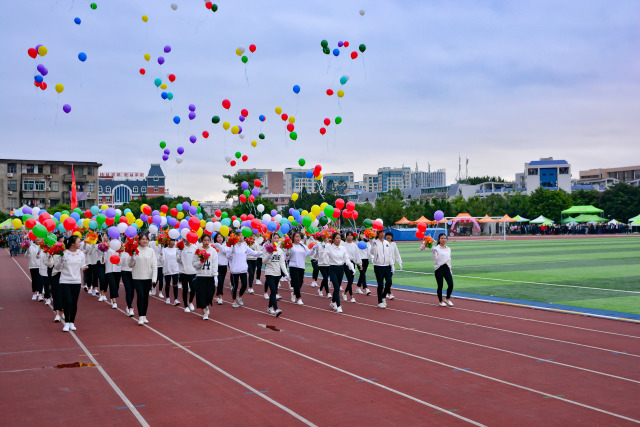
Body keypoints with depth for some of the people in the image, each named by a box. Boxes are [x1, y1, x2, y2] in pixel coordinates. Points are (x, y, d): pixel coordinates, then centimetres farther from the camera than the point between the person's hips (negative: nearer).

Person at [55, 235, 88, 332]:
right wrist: (61, 261, -19)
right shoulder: (64, 253, -7)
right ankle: (66, 323, 5)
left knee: (74, 303, 5)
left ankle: (72, 322, 18)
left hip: (76, 281, 3)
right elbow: (57, 268, -1)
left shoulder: (81, 253, 4)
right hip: (65, 281, -3)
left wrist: (83, 268, -11)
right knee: (67, 302, -10)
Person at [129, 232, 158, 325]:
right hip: (137, 277, -2)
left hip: (148, 277, 2)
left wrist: (154, 278, -5)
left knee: (146, 297, 8)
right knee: (140, 295, -11)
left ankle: (144, 316, 19)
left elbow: (154, 265, 3)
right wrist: (132, 259, -18)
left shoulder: (151, 251, 4)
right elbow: (130, 265, 2)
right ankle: (140, 317, -7)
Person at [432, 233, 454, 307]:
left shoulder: (448, 249, 14)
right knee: (440, 285, 0)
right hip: (439, 268, -5)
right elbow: (434, 258, -15)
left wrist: (450, 268, 20)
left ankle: (448, 299, 18)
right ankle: (440, 301, 17)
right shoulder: (436, 248, -4)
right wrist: (433, 251, -29)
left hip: (447, 268, 5)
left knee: (451, 284, -5)